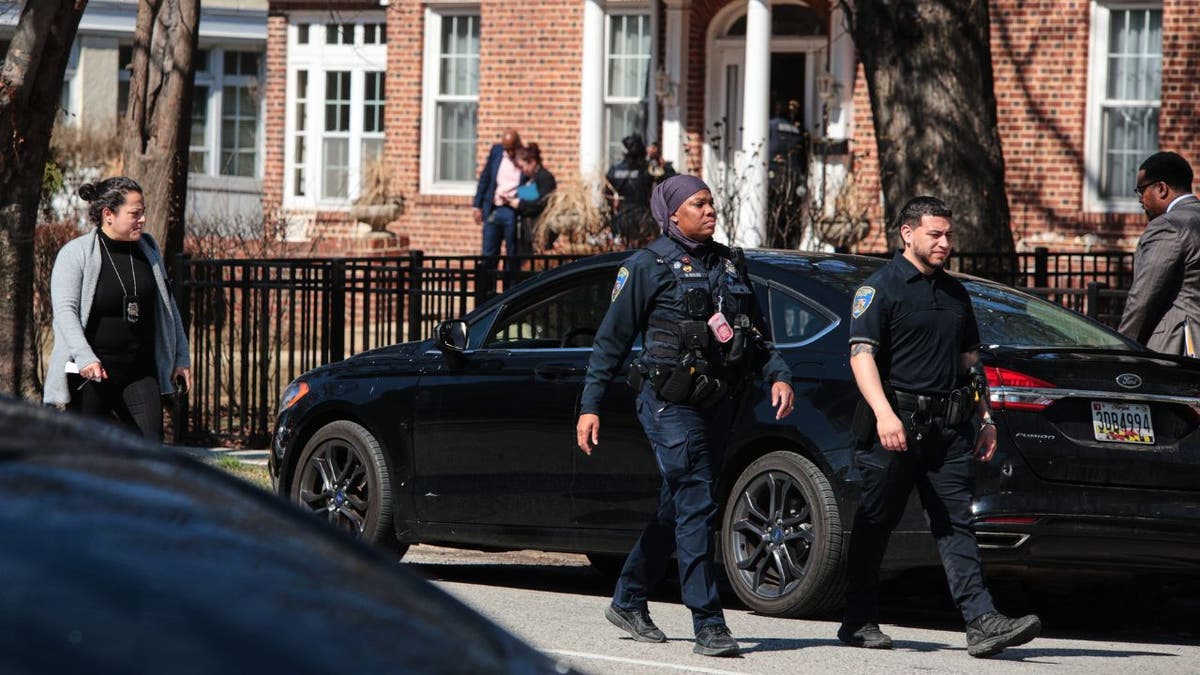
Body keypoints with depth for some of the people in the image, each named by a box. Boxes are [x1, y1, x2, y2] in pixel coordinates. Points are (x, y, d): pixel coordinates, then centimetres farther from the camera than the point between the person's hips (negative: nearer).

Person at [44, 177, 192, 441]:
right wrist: (84, 357, -33)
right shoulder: (76, 254, -8)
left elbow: (166, 306, 19)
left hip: (139, 373, 5)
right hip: (90, 374, -4)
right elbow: (65, 311, -18)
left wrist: (180, 357, 17)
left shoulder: (147, 249, 9)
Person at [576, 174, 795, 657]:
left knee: (677, 510, 13)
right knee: (695, 507, -13)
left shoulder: (729, 264, 16)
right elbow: (611, 340, 0)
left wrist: (778, 375, 4)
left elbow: (756, 334, 22)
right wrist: (590, 405, -4)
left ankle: (628, 602, 29)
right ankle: (708, 626, -14)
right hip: (670, 402, -7)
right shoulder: (648, 265, -2)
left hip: (717, 401, 7)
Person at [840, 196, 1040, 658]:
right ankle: (859, 622, 13)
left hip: (947, 429, 5)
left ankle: (982, 622, -13)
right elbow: (861, 354, -12)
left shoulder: (955, 293, 19)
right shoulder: (880, 287, -3)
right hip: (895, 426, -5)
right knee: (874, 525, 3)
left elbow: (969, 360, 26)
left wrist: (986, 418, 19)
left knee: (955, 525, -3)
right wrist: (883, 413, -25)